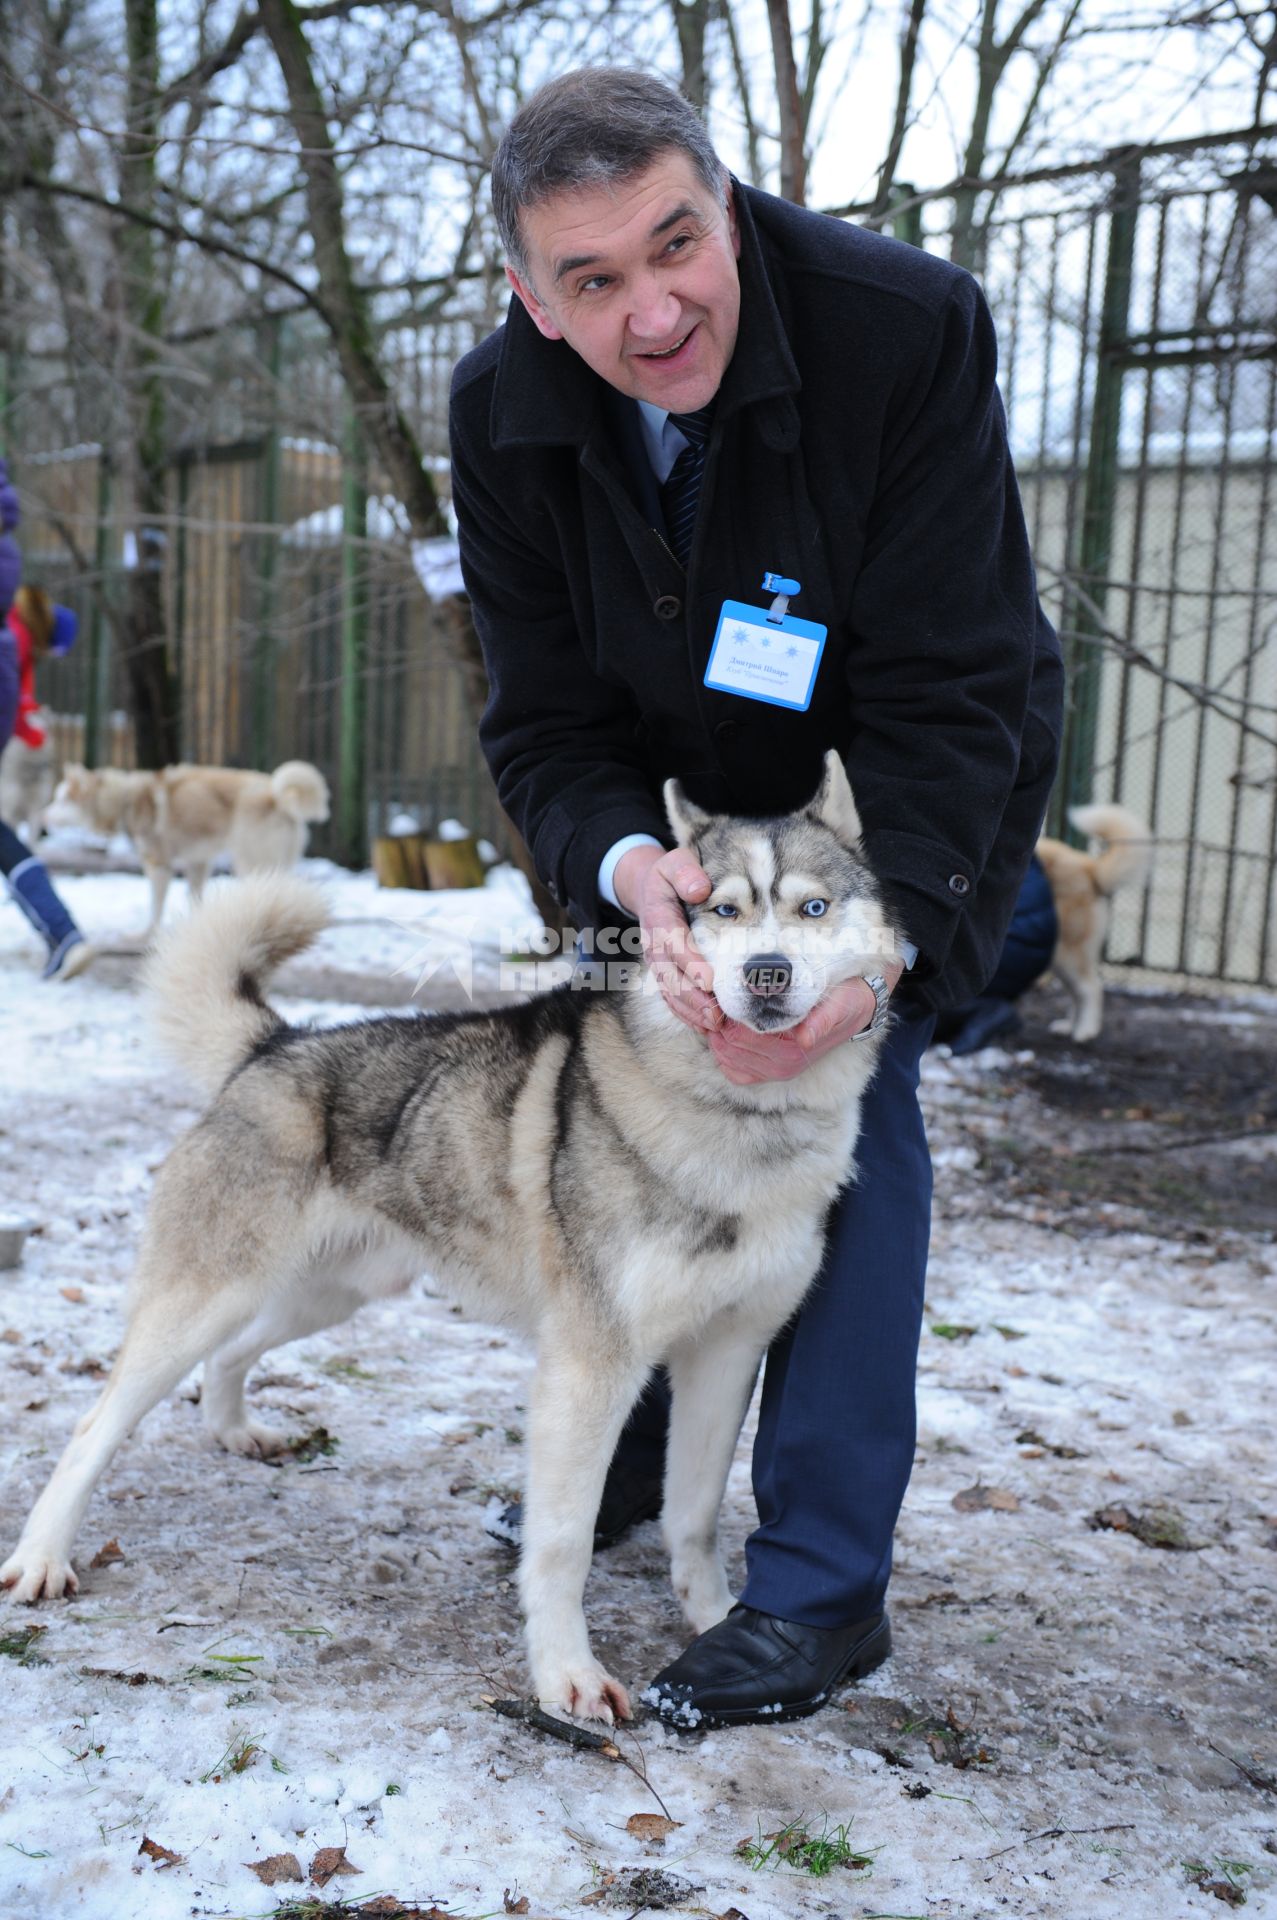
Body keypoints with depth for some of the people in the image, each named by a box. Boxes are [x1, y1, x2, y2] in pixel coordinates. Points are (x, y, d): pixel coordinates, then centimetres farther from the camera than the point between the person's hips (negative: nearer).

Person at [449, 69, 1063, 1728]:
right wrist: (628, 866, -39)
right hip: (693, 795, 5)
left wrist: (882, 945, -41)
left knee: (848, 1096, -15)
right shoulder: (504, 414, -19)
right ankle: (626, 1450, 28)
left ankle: (824, 1583, -8)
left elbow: (945, 692, -30)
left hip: (914, 785, -4)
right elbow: (546, 720, -17)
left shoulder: (907, 327, -32)